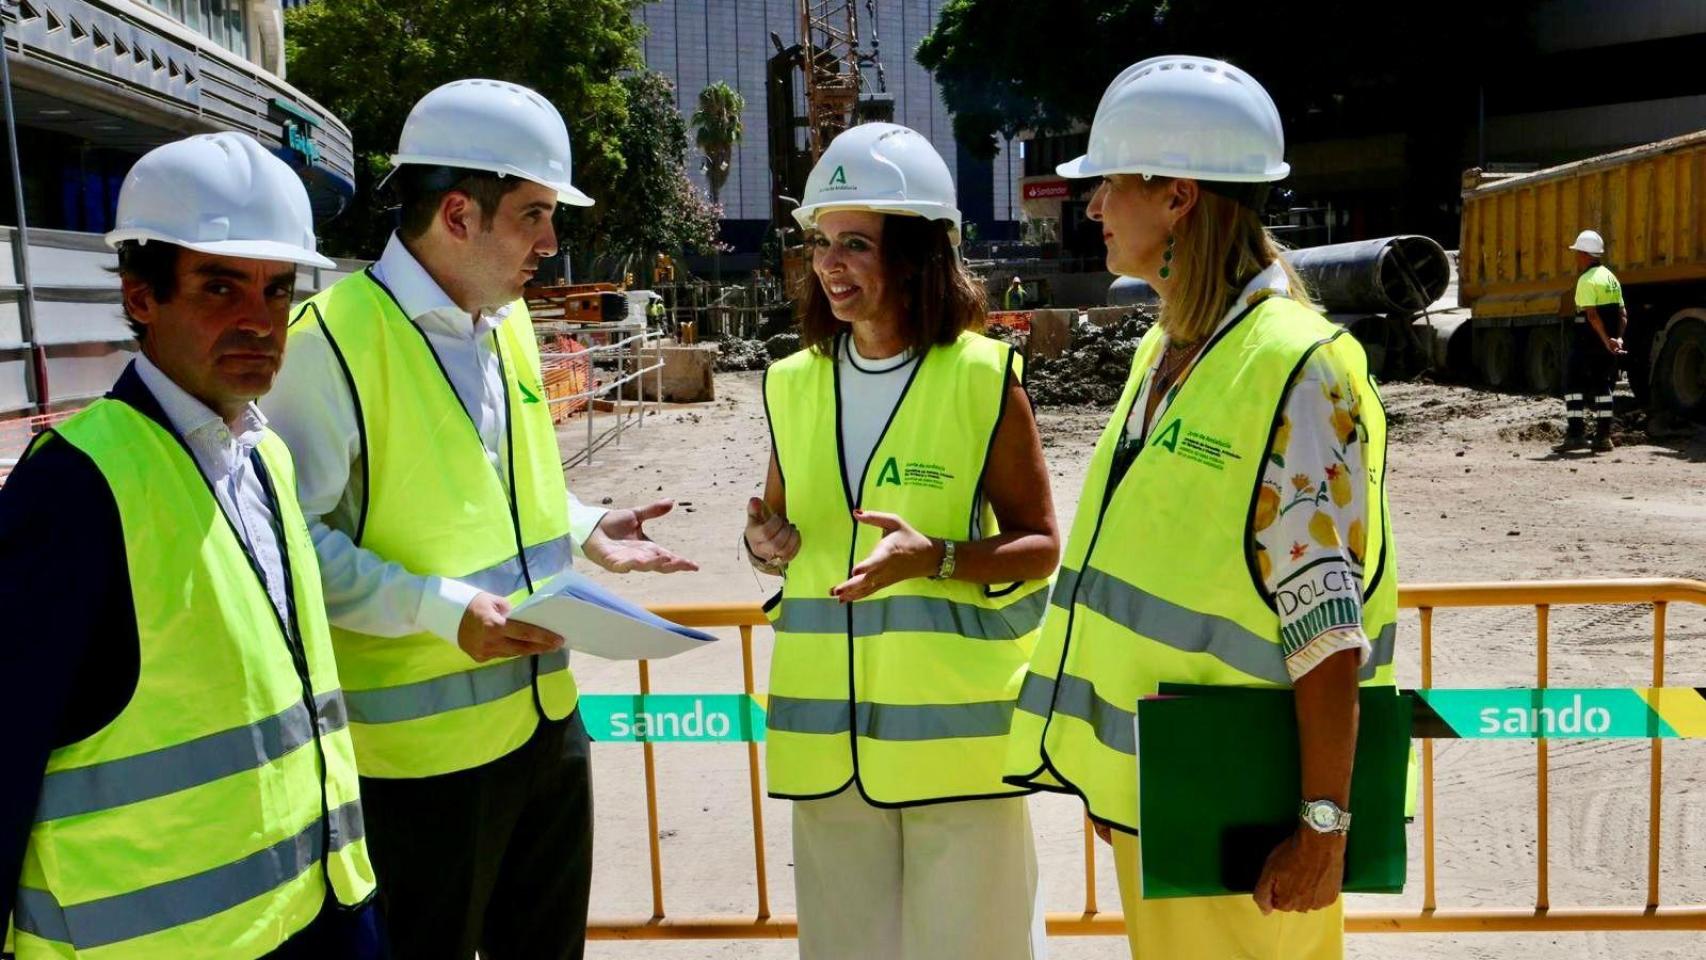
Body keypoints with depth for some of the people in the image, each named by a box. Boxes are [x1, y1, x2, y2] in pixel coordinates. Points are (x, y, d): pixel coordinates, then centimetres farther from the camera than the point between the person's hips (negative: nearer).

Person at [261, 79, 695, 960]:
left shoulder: (506, 322, 8)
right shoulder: (335, 338, -18)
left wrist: (584, 528, 4)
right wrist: (440, 609, -24)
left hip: (544, 713, 8)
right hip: (419, 744, -7)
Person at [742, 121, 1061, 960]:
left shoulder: (984, 377, -7)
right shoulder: (794, 384, 7)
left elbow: (1039, 547, -3)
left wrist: (936, 559, -21)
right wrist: (767, 544, -7)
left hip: (956, 729, -4)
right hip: (825, 730, 4)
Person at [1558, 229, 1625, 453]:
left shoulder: (1587, 280, -13)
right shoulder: (1610, 277, 16)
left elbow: (1592, 315, -22)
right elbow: (1622, 315, 13)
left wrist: (1606, 341, -22)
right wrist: (1618, 338, 6)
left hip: (1588, 342, -8)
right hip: (1609, 343, 8)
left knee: (1573, 384, -3)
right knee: (1602, 387, 12)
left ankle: (1576, 434, -9)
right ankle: (1603, 437, 12)